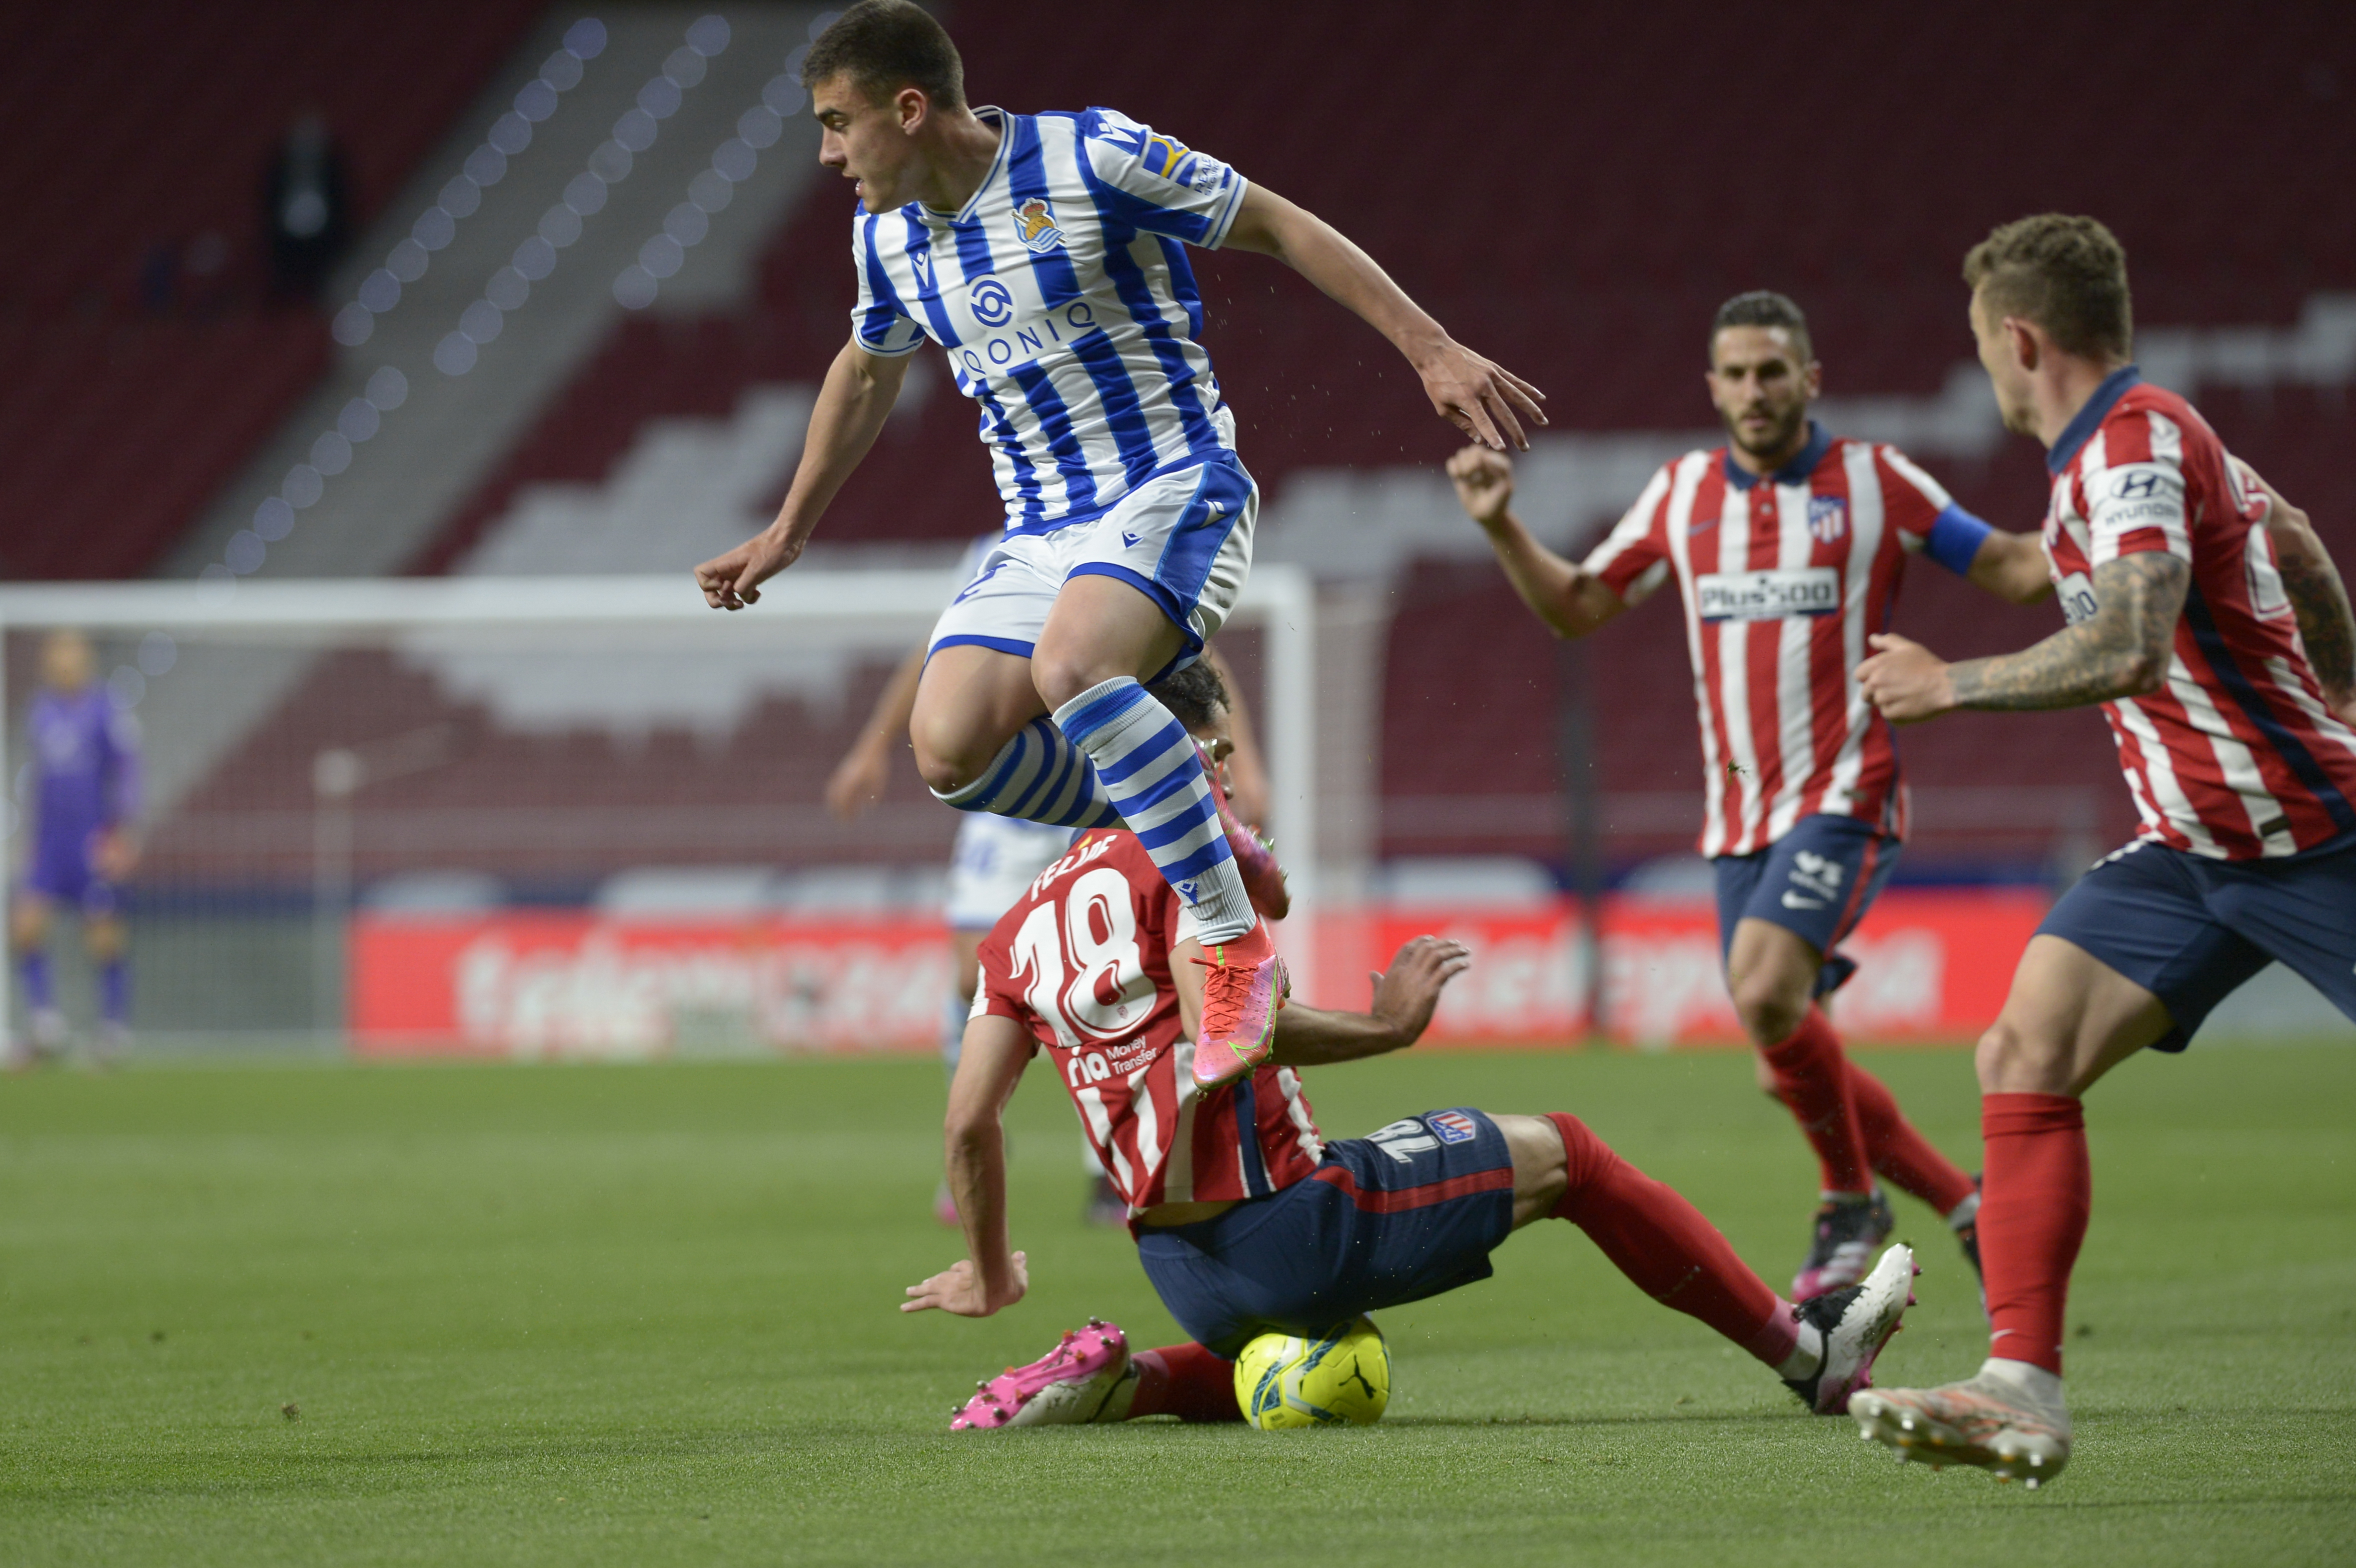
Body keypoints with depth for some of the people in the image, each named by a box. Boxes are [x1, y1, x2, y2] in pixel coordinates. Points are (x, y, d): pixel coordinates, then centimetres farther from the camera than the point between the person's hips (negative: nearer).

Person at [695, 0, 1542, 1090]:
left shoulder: (1091, 159, -13)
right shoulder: (888, 236, 7)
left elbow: (1278, 227, -6)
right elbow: (865, 376, 28)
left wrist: (1434, 351, -10)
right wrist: (787, 534, 34)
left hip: (1173, 488, -6)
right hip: (1042, 531, 7)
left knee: (1071, 668, -36)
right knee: (949, 747, -18)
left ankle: (1239, 950, -27)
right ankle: (1187, 828, 7)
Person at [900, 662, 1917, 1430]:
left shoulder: (1023, 930, 12)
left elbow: (969, 1120, 9)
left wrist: (990, 1271, 21)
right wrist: (1386, 1025, -16)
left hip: (1181, 1269, 7)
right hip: (1283, 1221, -7)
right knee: (1559, 1157, 8)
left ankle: (1115, 1379, 6)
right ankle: (1811, 1353, 14)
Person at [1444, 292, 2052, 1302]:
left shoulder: (1874, 480, -1)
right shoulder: (1683, 493, 11)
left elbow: (2010, 571, 4)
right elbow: (1576, 607, 19)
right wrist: (1502, 527, 4)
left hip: (1842, 798, -5)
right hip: (1738, 816, 5)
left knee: (1766, 990, -27)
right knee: (1791, 1063, 1)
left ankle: (1850, 1200, -6)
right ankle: (1962, 1203, 19)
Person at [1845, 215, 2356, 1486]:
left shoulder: (2136, 447, -20)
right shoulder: (2144, 439, 10)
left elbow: (2129, 650, -34)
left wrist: (1950, 685, -23)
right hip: (2192, 847, 9)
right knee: (2025, 1057, -8)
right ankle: (2021, 1389, -15)